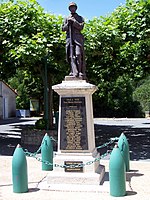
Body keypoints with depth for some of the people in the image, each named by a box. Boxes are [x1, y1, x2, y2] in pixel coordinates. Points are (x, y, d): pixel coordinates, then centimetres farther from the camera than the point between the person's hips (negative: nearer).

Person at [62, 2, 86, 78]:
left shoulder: (80, 18, 16)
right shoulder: (67, 18, 22)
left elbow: (81, 27, 0)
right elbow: (63, 29, 15)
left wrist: (73, 21, -6)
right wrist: (68, 23, -2)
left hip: (78, 37, -2)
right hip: (69, 38, 3)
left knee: (78, 55, -15)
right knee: (71, 55, -8)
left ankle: (81, 72, -15)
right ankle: (74, 72, -13)